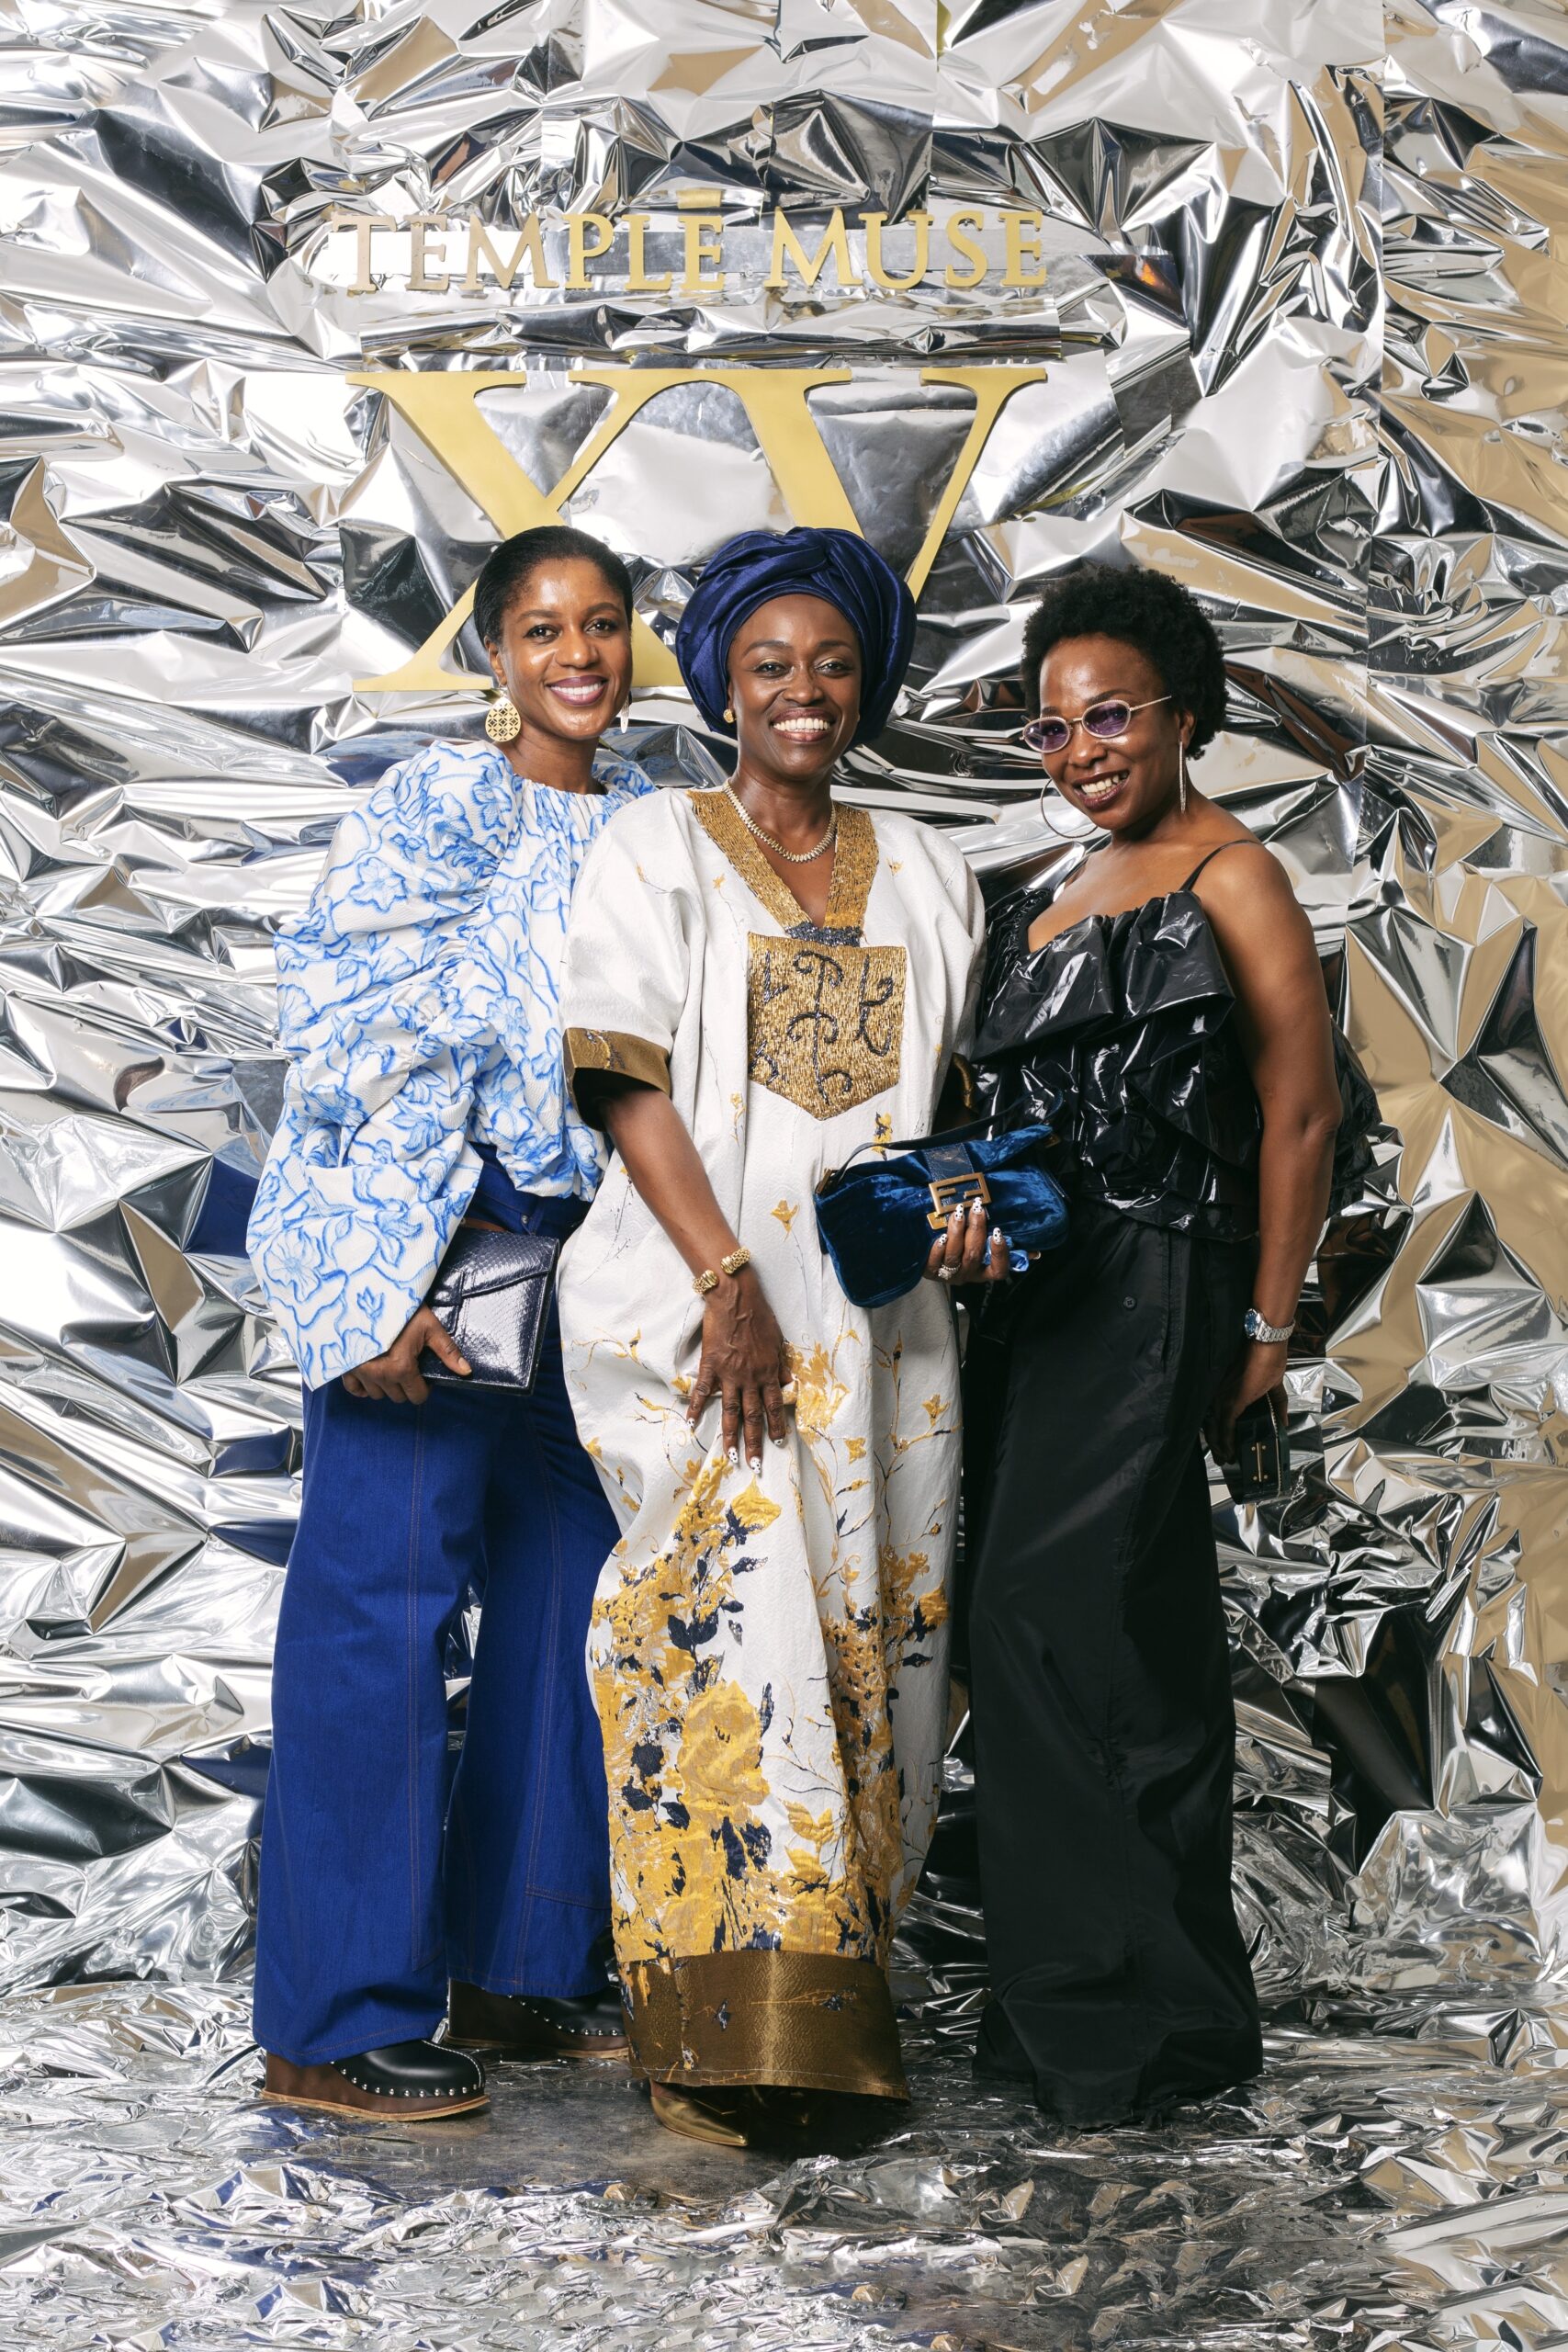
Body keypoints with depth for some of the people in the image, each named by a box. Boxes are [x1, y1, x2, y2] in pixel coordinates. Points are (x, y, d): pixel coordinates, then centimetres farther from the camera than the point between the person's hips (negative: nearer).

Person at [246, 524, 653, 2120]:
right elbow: (352, 1032, -14)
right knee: (384, 1596, -4)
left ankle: (523, 1966, 26)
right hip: (421, 1239, -7)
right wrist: (386, 1284, -20)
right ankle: (334, 2023, 6)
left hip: (582, 1250, 8)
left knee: (570, 1588, 11)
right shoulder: (438, 806, -8)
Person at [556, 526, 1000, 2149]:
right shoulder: (655, 849, 4)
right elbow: (628, 1083, -5)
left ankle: (836, 1999, 16)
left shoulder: (922, 870, 17)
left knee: (870, 1636, 4)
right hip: (702, 1310, -4)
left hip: (880, 1311, 4)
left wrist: (964, 1190, -2)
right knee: (729, 1625, -10)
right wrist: (729, 1282, -15)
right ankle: (720, 2029, -3)